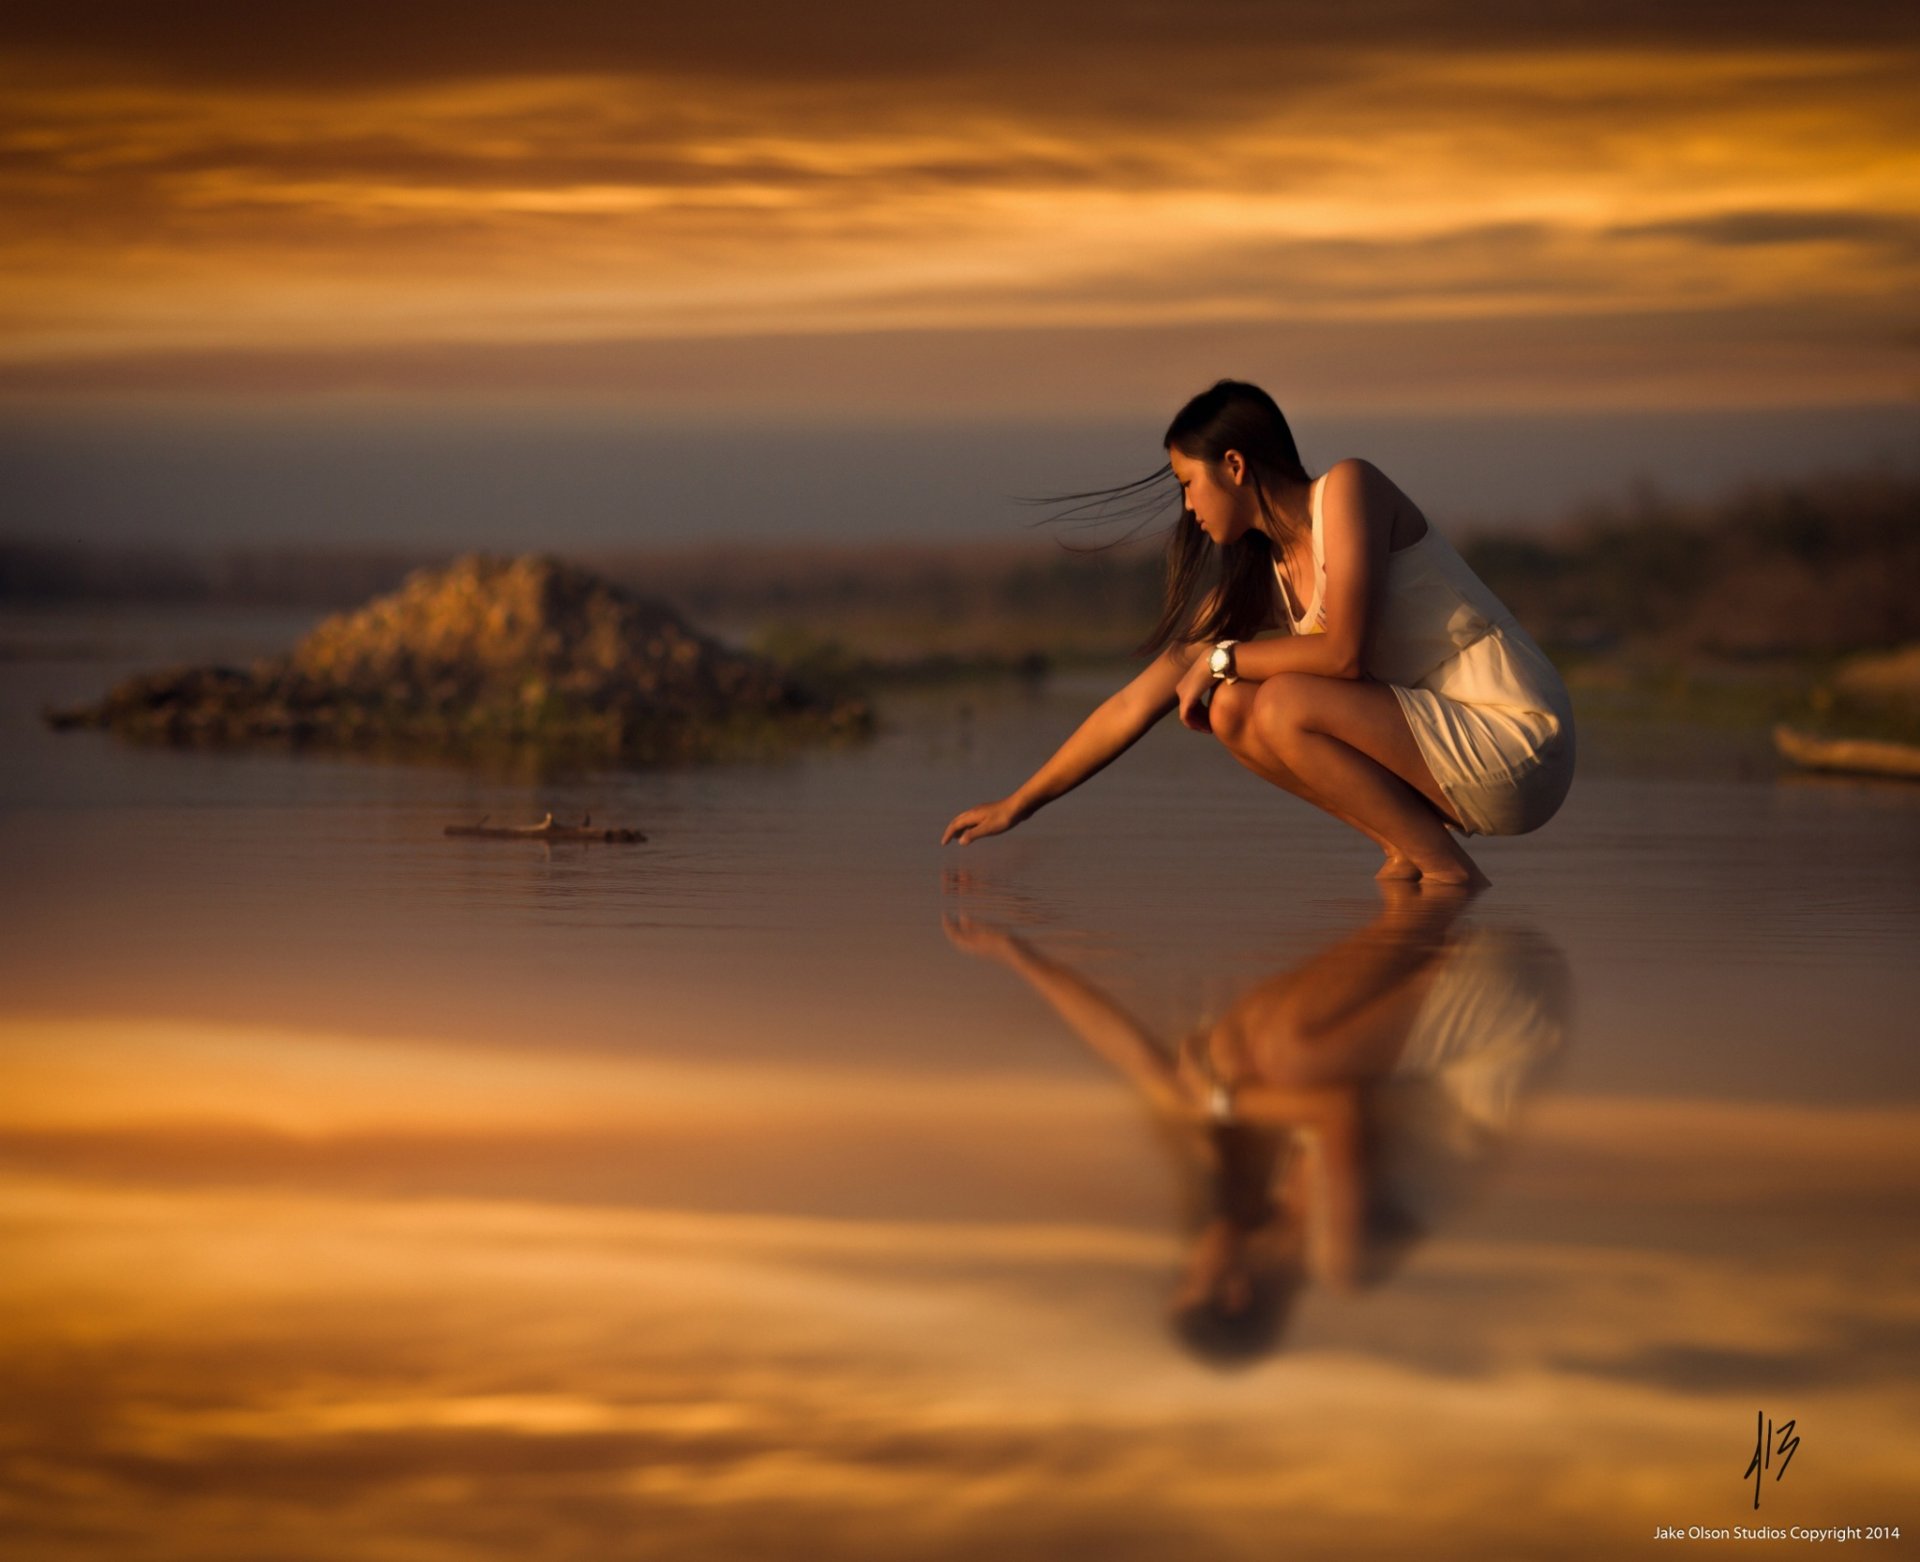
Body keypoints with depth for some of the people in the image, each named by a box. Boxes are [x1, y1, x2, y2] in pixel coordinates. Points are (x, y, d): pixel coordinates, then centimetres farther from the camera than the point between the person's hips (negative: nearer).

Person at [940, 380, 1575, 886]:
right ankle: (1407, 851, 2)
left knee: (1284, 704, -23)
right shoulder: (1258, 578, 10)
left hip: (1518, 739, -8)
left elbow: (1345, 652, -21)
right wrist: (1016, 804, 12)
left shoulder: (1348, 486, -10)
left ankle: (1450, 871, -12)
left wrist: (1222, 658, -7)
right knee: (1231, 710, 0)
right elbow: (1137, 703, 12)